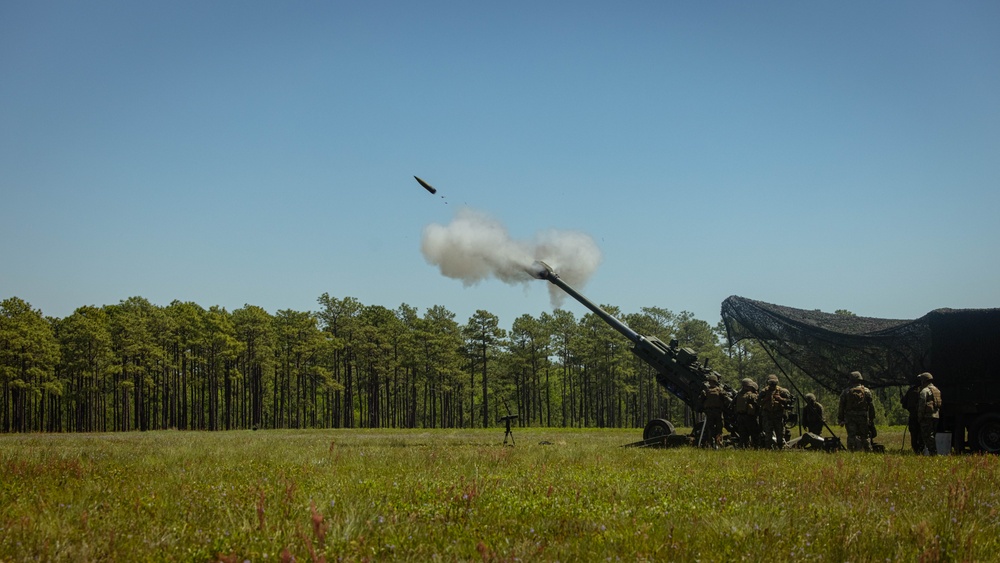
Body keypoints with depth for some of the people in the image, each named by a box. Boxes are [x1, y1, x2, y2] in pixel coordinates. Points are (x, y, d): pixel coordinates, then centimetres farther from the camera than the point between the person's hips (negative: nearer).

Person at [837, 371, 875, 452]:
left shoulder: (846, 392, 3)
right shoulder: (866, 391, 3)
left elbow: (841, 407, 3)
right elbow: (871, 406, 3)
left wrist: (840, 419, 8)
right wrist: (872, 419, 8)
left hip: (850, 419, 0)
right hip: (863, 418, 0)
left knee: (852, 437, -2)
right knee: (865, 436, 8)